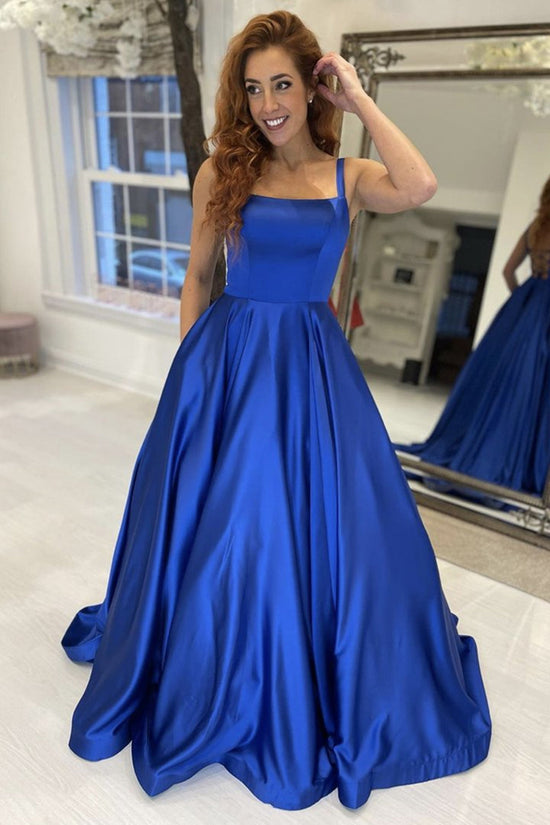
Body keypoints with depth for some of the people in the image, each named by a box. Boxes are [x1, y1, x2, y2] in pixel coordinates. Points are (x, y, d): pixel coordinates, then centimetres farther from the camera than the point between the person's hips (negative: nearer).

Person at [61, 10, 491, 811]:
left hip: (313, 369, 1)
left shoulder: (348, 176, 5)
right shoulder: (221, 172, 4)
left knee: (322, 528, 7)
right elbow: (197, 275, 7)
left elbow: (418, 187, -16)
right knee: (217, 530, 10)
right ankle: (200, 688, 40)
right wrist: (189, 362, 4)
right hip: (227, 363, 0)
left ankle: (317, 695, 37)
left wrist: (359, 100, -5)